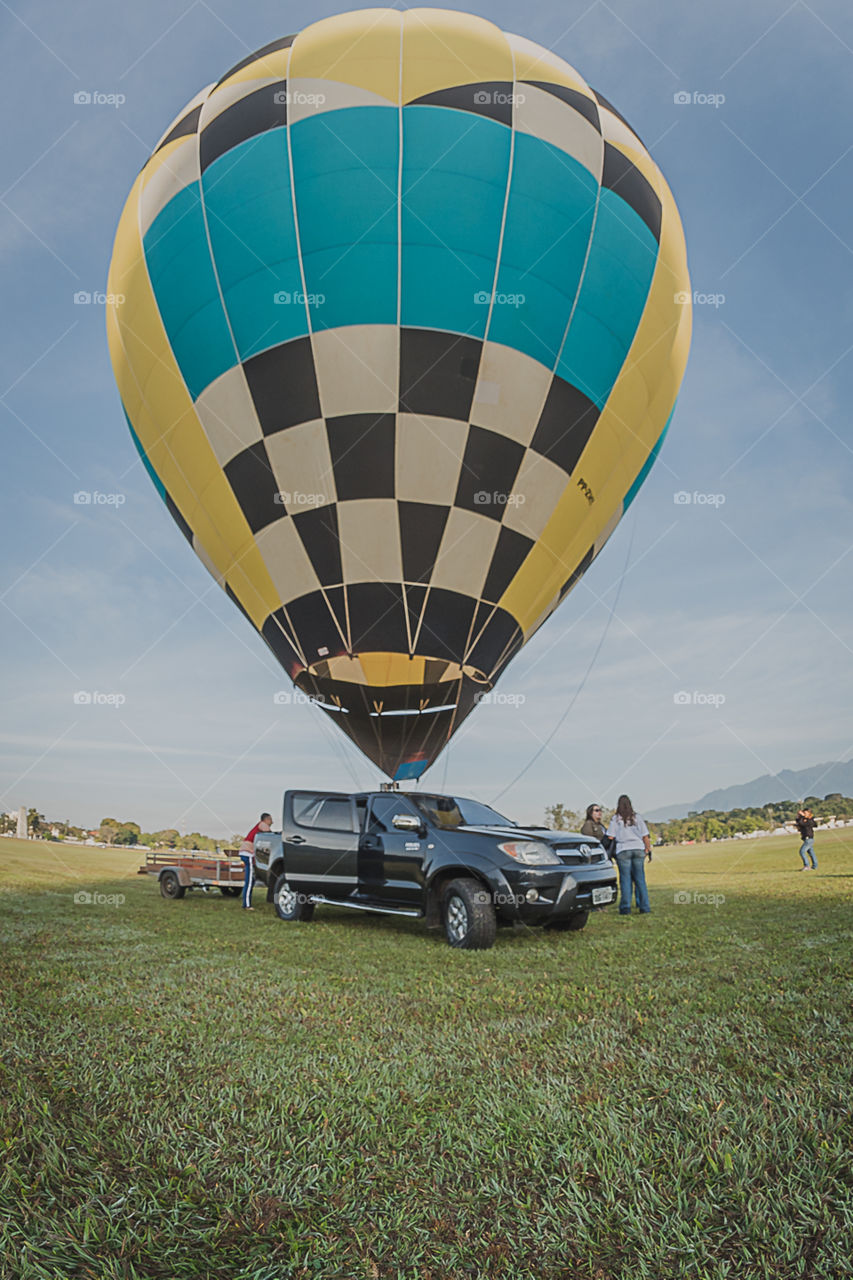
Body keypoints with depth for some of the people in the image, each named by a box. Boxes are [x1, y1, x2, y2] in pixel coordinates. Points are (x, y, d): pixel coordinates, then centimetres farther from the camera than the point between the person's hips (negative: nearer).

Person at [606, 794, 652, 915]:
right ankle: (644, 907, 6)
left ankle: (625, 908, -2)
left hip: (623, 850, -2)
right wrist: (649, 850, 14)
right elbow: (645, 836, 8)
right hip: (638, 849, 2)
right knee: (640, 879, 6)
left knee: (625, 880, 0)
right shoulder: (637, 817, 9)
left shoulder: (615, 818, 2)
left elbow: (610, 837, -2)